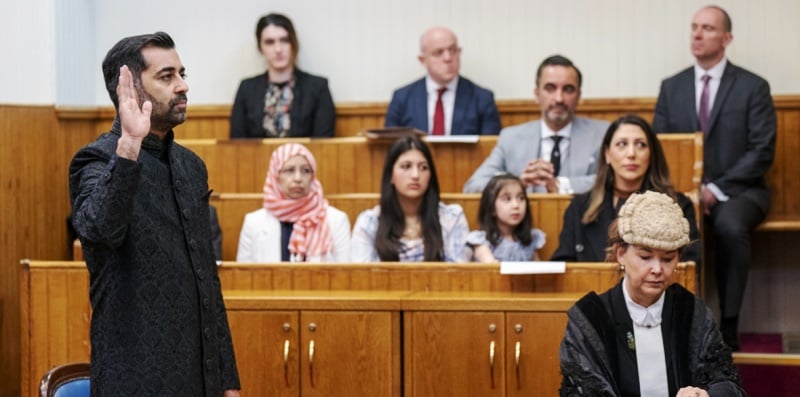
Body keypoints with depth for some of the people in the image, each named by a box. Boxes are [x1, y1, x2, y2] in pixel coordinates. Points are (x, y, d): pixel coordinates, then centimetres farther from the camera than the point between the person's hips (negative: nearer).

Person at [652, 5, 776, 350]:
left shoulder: (753, 87, 2)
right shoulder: (671, 87, 13)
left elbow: (762, 152, -5)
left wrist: (716, 189, -14)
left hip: (737, 190, -2)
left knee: (729, 226, -38)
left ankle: (728, 326, -27)